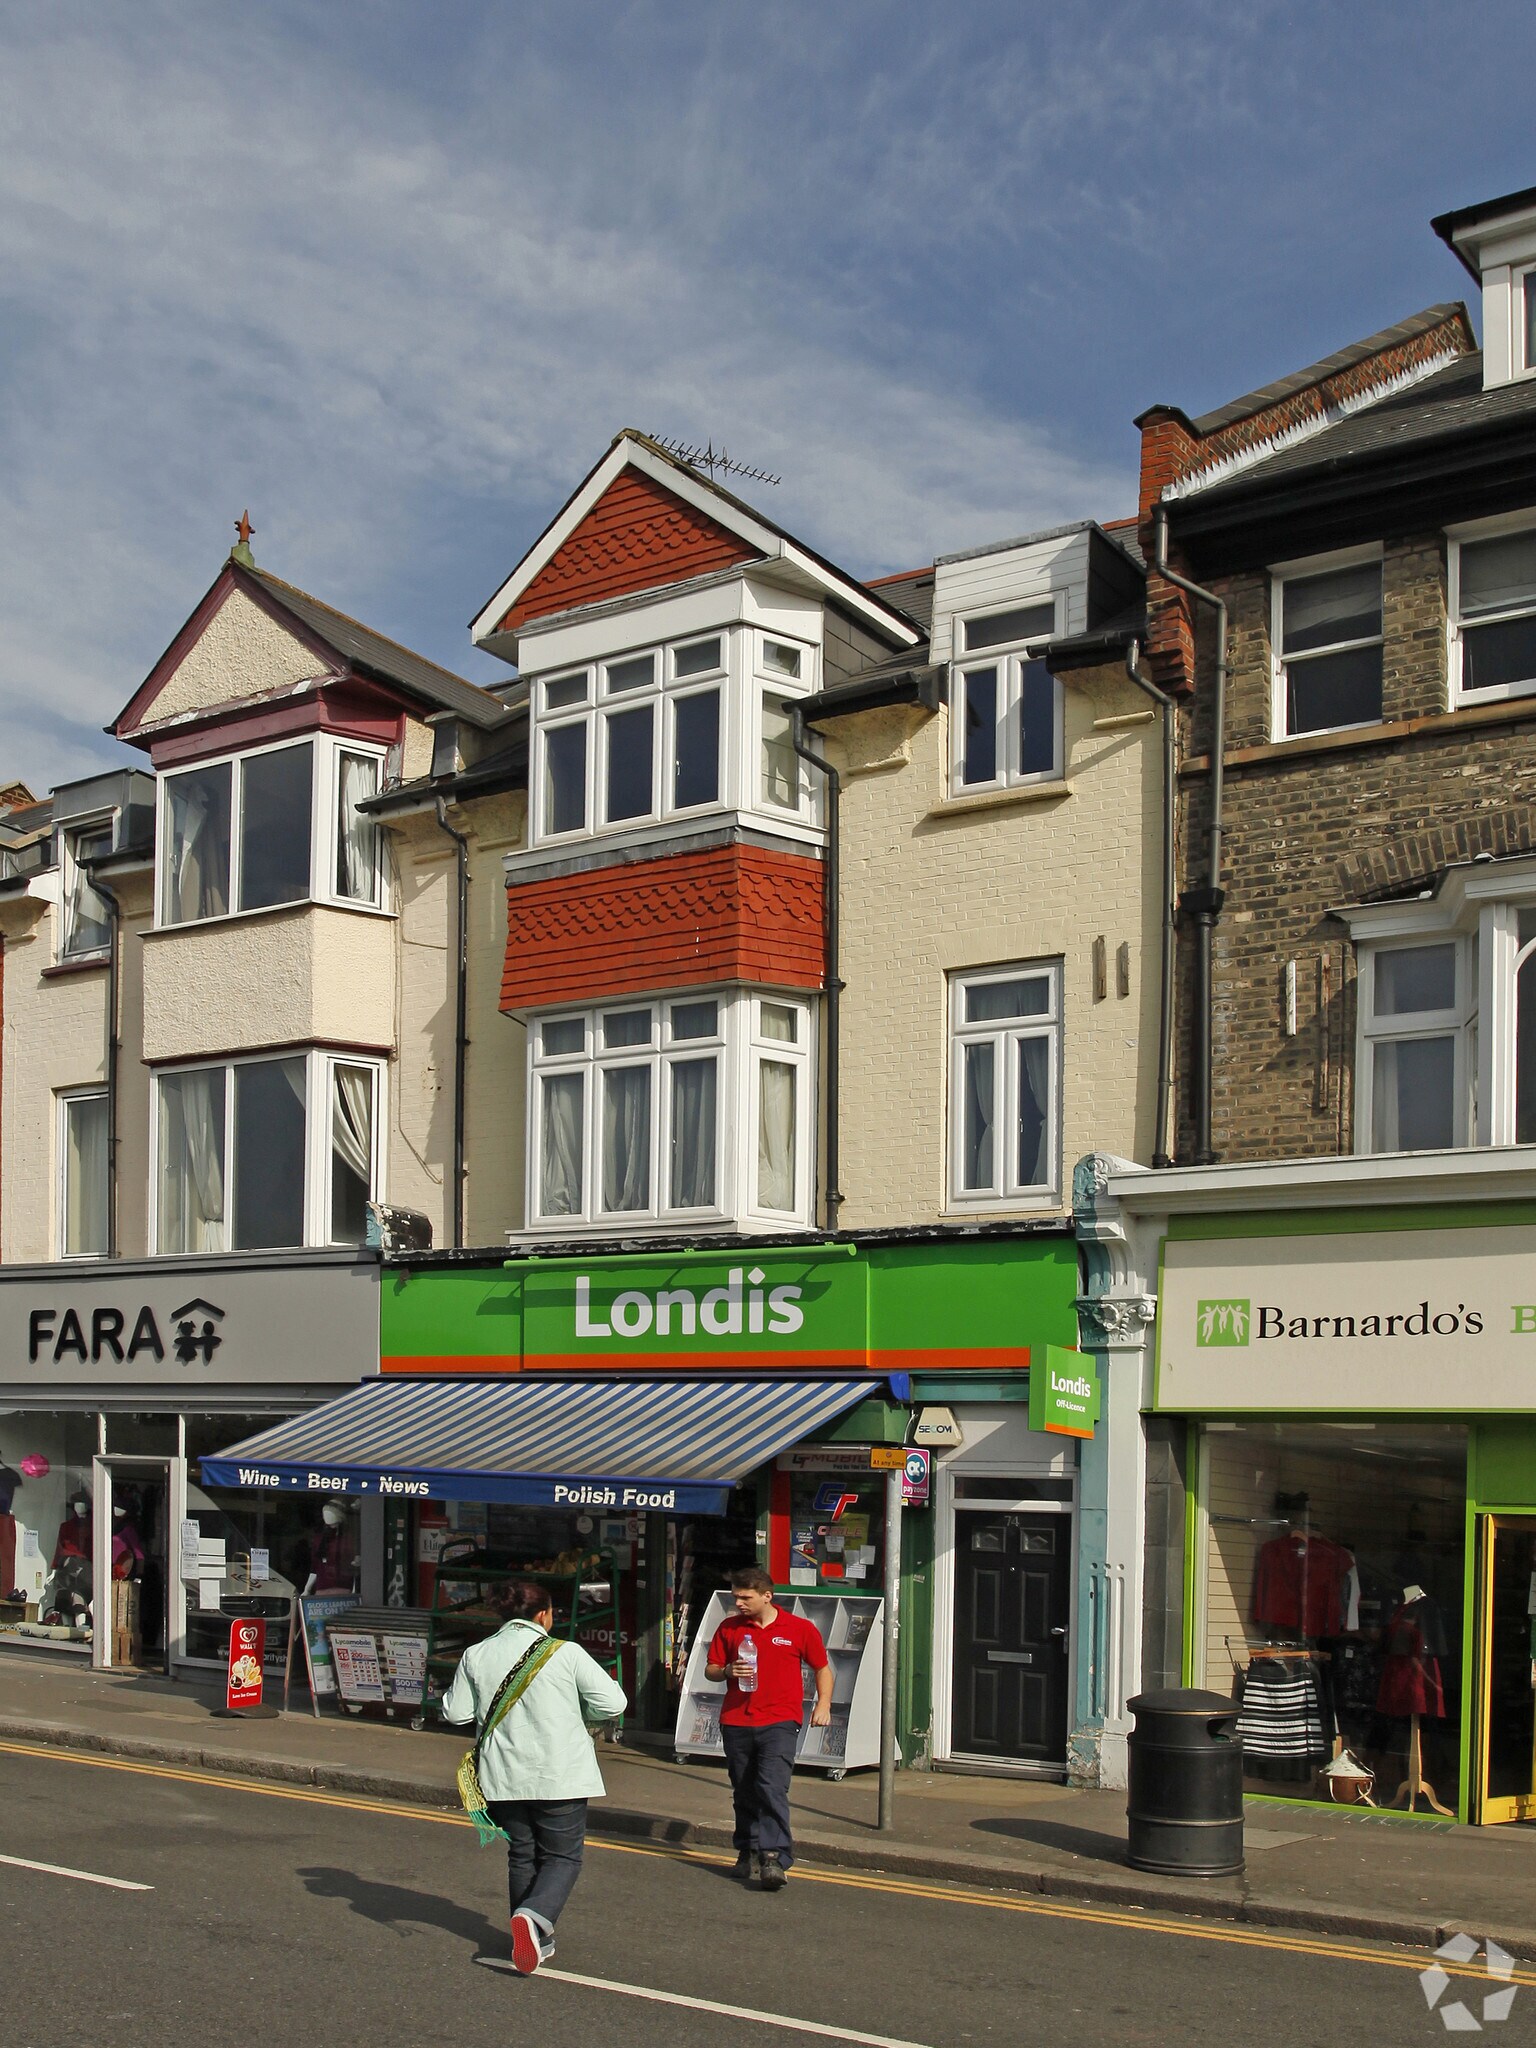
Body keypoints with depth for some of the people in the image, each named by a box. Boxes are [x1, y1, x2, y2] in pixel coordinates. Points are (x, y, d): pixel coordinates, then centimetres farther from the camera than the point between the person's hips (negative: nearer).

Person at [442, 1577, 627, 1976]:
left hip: (504, 1776, 3)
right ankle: (535, 1916, -18)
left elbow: (455, 1712, 4)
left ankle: (536, 1939, 19)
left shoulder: (476, 1656, -2)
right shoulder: (566, 1654, -10)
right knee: (562, 1856, 7)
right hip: (560, 1776, -3)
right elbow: (613, 1702, -9)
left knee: (521, 1856, 18)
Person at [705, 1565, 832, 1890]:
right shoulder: (729, 1628, 8)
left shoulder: (799, 1629, 2)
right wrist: (728, 1671, -9)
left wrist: (823, 1704, -1)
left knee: (772, 1788, -17)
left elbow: (822, 1668, 12)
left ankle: (774, 1859, -20)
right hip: (736, 1721, 4)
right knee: (744, 1793, 11)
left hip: (779, 1721, -4)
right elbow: (710, 1669, 13)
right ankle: (747, 1851, 27)